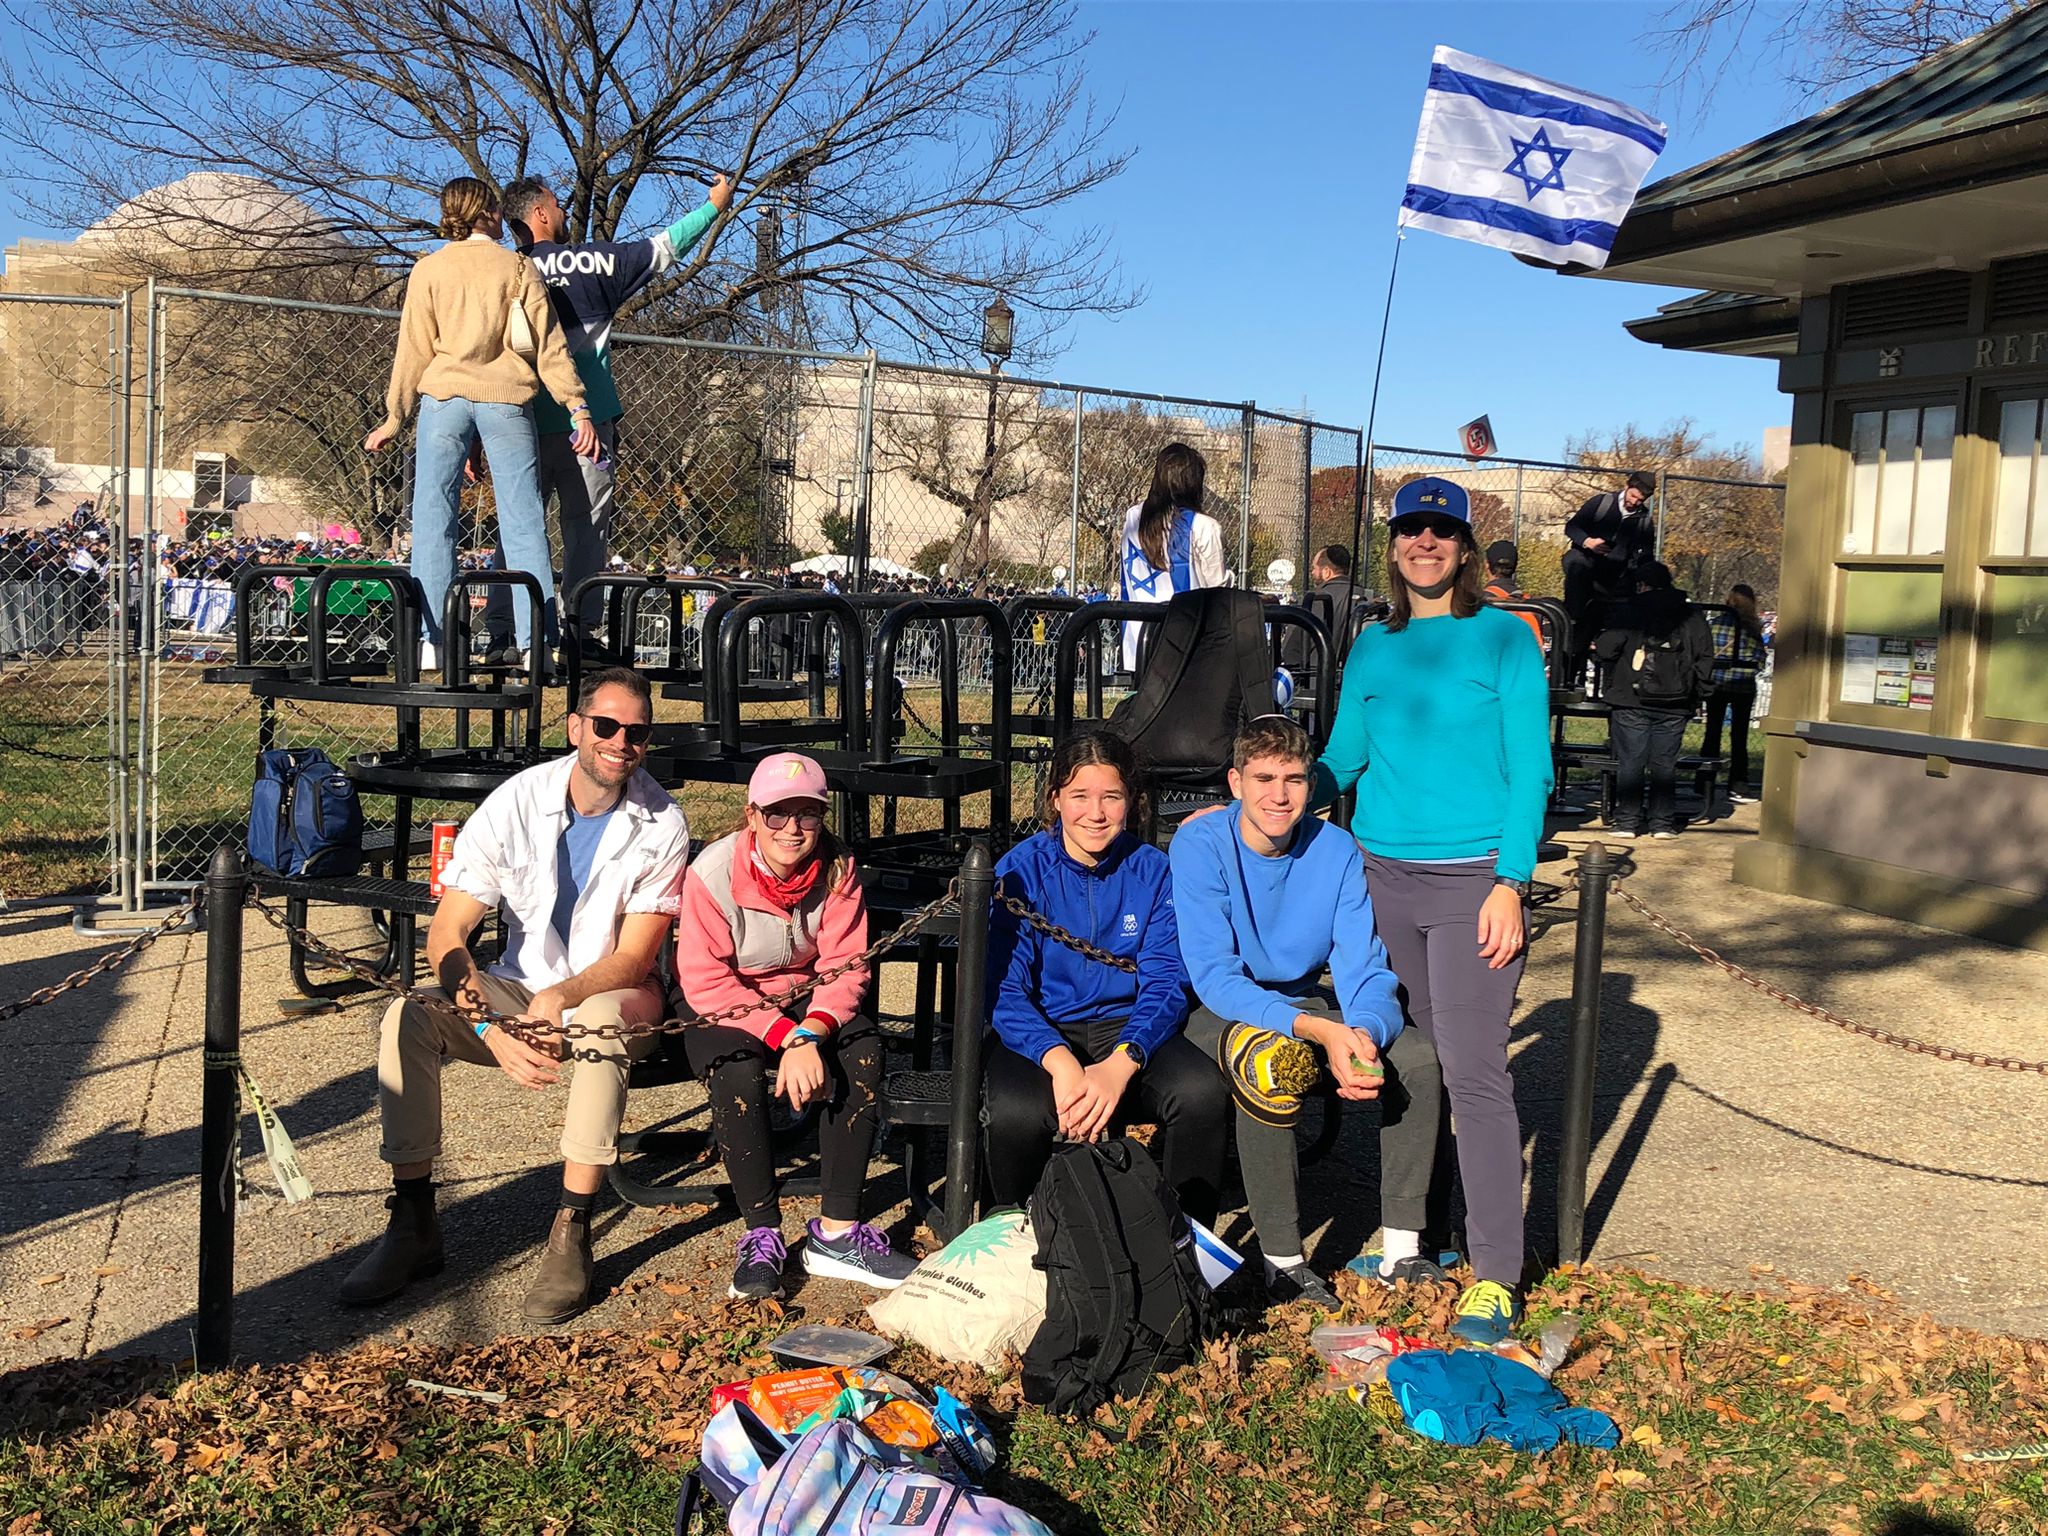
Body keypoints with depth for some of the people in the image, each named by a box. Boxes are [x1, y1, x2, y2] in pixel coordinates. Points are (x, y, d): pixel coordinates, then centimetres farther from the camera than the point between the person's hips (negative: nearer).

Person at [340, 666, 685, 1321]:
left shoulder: (661, 824, -13)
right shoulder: (516, 802, -10)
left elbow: (633, 960, -16)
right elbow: (446, 935, -14)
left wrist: (559, 1000, -36)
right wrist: (493, 1030, -30)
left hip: (613, 995, -2)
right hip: (519, 991, 3)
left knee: (603, 1020, -37)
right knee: (407, 1017, -23)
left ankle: (570, 1236, -30)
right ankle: (413, 1224, -12)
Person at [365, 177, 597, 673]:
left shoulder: (429, 268, 7)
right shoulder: (519, 267, 7)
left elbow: (414, 348, 4)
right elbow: (549, 345, 1)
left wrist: (395, 417, 9)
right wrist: (578, 408, 1)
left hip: (445, 396, 0)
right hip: (507, 400, 0)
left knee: (434, 519, 3)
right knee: (524, 523, -1)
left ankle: (432, 641, -5)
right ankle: (536, 645, -7)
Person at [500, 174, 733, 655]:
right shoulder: (587, 262, -2)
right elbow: (663, 249, 6)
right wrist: (714, 205, 20)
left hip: (523, 428, 3)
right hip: (585, 423, -3)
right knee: (586, 529, 3)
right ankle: (580, 629, -1)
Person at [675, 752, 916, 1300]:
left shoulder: (837, 870, -12)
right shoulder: (713, 873, -21)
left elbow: (844, 968, -15)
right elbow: (705, 982, -23)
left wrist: (811, 1034, -34)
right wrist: (786, 1035, -33)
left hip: (805, 999, 3)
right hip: (723, 1008, -3)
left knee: (864, 1050, -26)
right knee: (737, 1069, -35)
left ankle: (836, 1233, -21)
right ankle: (762, 1237, -21)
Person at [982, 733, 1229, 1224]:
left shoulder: (1153, 871, 0)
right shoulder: (1021, 871, -6)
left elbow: (1165, 984, -5)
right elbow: (1004, 990, -11)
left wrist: (1121, 1063, -25)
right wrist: (1060, 1062, -29)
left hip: (1129, 1030, 2)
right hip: (1040, 1034, -1)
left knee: (1203, 1092, -28)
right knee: (1017, 1113, -33)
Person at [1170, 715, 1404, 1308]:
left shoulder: (1336, 851, -9)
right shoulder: (1200, 845, -19)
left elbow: (1365, 970, -13)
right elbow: (1214, 975, -26)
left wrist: (1363, 1034, -38)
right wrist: (1316, 1030, -39)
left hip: (1308, 1005, 4)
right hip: (1217, 1011, -4)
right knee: (1270, 1058, -37)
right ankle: (1283, 1259, -25)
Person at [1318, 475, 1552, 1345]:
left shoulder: (1504, 638, 0)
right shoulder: (1373, 648, 12)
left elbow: (1530, 769, -3)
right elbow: (1340, 760, 16)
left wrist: (1511, 884, -12)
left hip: (1472, 879, -4)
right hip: (1382, 874, 4)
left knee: (1473, 1071, -8)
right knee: (1401, 1061, 10)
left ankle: (1496, 1278, -1)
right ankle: (1402, 1239, 24)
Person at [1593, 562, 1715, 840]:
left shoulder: (1629, 612, -3)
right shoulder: (1692, 618, 9)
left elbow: (1606, 650, -8)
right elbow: (1705, 658, 8)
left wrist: (1597, 651, 15)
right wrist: (1695, 697, 12)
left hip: (1632, 702, -3)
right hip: (1674, 705, 3)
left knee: (1630, 762, 2)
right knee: (1665, 764, 7)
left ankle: (1627, 821, 3)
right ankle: (1663, 822, 9)